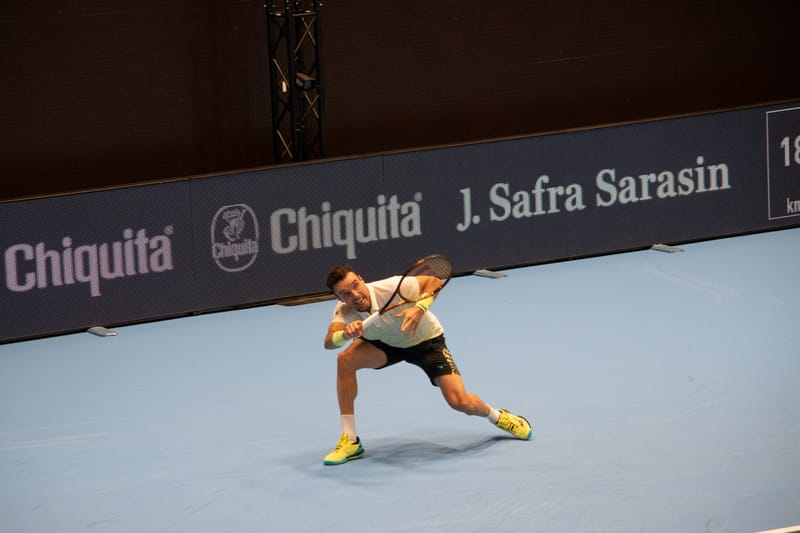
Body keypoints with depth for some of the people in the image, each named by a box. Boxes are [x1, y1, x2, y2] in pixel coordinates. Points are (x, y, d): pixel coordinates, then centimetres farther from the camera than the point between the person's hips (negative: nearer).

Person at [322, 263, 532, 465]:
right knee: (345, 360, -26)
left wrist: (419, 308, -40)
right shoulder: (344, 311, -24)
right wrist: (345, 334, -63)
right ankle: (350, 442, -16)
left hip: (426, 340, -3)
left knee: (460, 402, -17)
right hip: (386, 344, 3)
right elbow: (329, 342, -40)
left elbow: (434, 282, -22)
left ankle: (497, 416, 21)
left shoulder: (391, 288, -34)